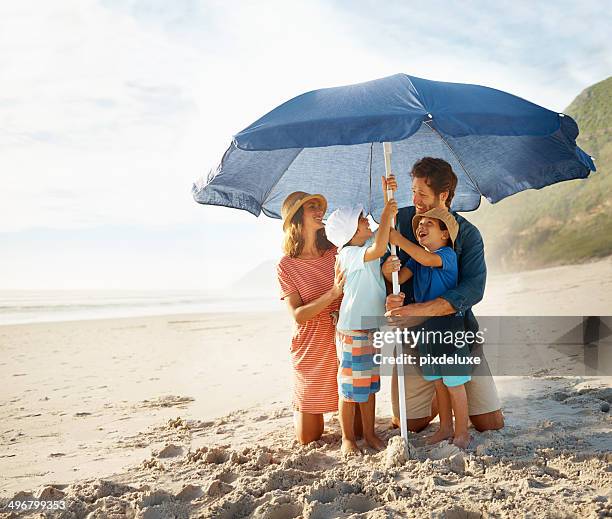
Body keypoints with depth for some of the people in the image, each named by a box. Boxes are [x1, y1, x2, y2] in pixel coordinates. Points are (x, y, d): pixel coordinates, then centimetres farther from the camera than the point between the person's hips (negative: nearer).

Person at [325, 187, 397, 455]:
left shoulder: (368, 242, 7)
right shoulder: (348, 254, -18)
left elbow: (386, 229, 17)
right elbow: (378, 249, -35)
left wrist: (389, 197, 2)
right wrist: (387, 214, -26)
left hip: (373, 326, 8)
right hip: (353, 329, -8)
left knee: (370, 384, 15)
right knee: (351, 385, 3)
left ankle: (370, 433, 27)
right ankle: (347, 438, 15)